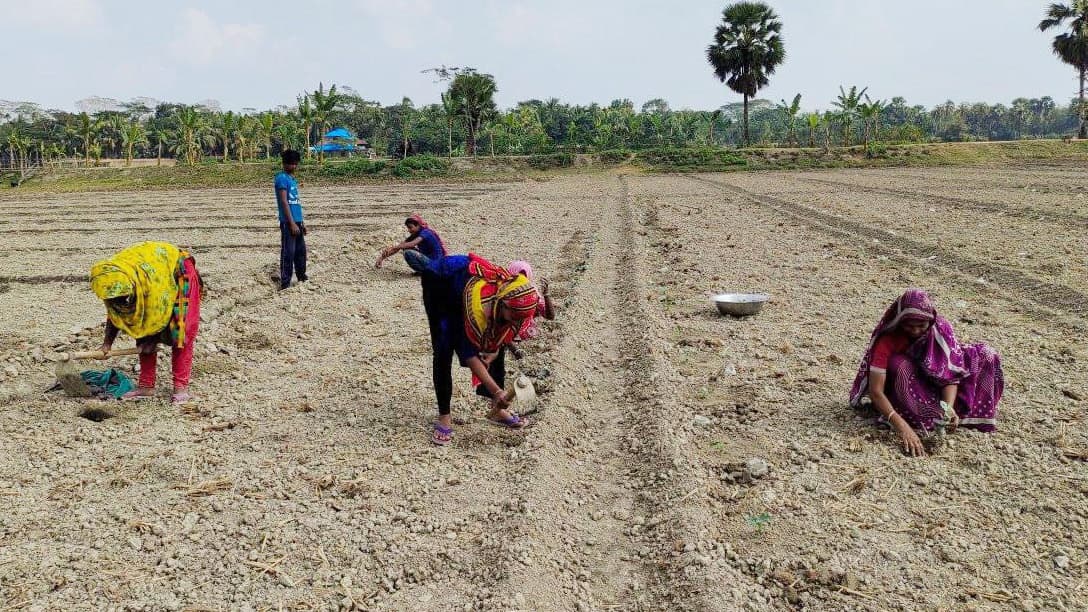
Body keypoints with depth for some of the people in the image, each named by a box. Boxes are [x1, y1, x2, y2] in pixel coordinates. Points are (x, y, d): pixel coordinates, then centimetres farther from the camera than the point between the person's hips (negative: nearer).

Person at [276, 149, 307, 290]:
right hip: (288, 222, -9)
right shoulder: (282, 178, -9)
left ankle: (302, 278, 26)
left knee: (301, 250, 15)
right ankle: (285, 283, -5)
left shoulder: (293, 179, 18)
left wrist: (302, 223, 21)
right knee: (288, 252, -8)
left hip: (297, 221, 9)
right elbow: (284, 202, -16)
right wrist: (292, 223, -20)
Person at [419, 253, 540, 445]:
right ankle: (444, 418, -9)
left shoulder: (518, 302, -26)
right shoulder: (480, 305, -42)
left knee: (494, 346, -1)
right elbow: (469, 355, -32)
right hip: (439, 280, -6)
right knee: (444, 351, -17)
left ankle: (497, 410, 11)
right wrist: (496, 391, -35)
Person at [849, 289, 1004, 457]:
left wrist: (949, 407, -39)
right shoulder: (888, 339, -29)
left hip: (934, 385, 4)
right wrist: (902, 427, -47)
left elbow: (951, 373, -20)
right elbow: (875, 391, -35)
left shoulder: (941, 328, -19)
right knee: (900, 365, -36)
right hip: (903, 393, -4)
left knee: (986, 356, -12)